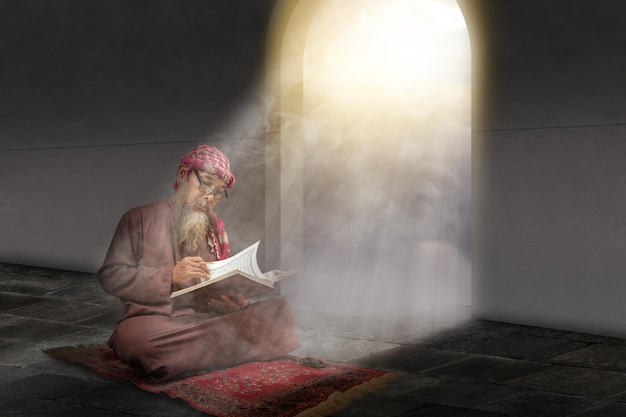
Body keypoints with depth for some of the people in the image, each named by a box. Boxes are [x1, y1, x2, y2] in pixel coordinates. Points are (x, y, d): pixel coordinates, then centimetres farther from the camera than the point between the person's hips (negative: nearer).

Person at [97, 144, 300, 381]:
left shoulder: (216, 229, 21)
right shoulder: (140, 219, 7)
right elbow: (110, 276, -3)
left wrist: (232, 302, -6)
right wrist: (170, 277, -15)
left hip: (204, 321, 5)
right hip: (152, 319, -5)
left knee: (278, 309, -14)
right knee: (140, 338, -42)